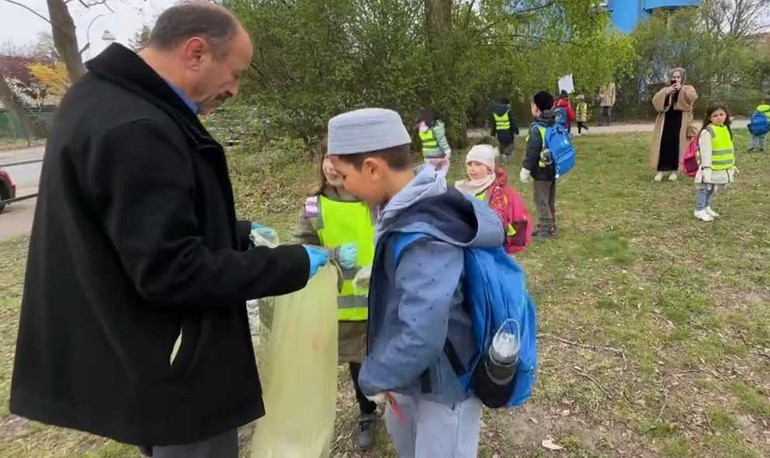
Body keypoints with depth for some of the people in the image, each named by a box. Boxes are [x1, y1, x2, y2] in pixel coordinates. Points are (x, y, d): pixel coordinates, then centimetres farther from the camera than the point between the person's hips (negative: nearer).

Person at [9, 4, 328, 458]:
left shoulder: (108, 99, 6)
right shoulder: (136, 130, -29)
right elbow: (172, 272, -29)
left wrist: (236, 234, 9)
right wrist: (294, 264, -22)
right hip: (175, 369, -10)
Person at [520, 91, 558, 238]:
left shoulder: (537, 128, -19)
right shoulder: (555, 125, 7)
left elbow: (532, 153, -19)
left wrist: (525, 170, -12)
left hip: (541, 172, -9)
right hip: (553, 169, 9)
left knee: (541, 201, -1)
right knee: (550, 201, 17)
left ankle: (544, 230, 4)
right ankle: (550, 228, 26)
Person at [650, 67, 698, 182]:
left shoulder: (688, 89, 8)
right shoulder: (665, 90, 16)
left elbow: (693, 97, -14)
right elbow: (655, 101, -2)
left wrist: (681, 89, -15)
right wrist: (667, 92, -13)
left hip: (680, 122, -2)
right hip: (666, 121, 2)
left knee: (677, 145, -2)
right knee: (664, 145, -3)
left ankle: (674, 170, 4)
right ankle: (661, 170, -1)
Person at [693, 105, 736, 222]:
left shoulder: (727, 129, 11)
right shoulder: (707, 131, -15)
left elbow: (730, 148, 19)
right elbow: (705, 151, -19)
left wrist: (732, 164, 20)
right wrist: (706, 167, -23)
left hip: (723, 168, 8)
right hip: (711, 168, -8)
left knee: (712, 190, 17)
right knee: (705, 189, -3)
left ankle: (706, 207, 29)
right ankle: (700, 210, 4)